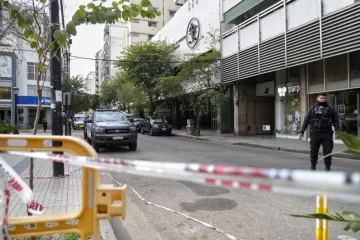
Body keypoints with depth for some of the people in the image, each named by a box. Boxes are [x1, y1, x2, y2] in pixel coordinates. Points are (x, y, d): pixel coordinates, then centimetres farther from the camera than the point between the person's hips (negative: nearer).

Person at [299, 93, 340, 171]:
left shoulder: (331, 109, 10)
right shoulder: (312, 109, 8)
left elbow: (335, 121, 6)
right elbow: (306, 120, 6)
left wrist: (337, 131, -5)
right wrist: (302, 131, -1)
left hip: (327, 134, 0)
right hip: (314, 134, 0)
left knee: (327, 151, 2)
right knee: (313, 151, 5)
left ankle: (327, 167, 13)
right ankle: (313, 166, 19)